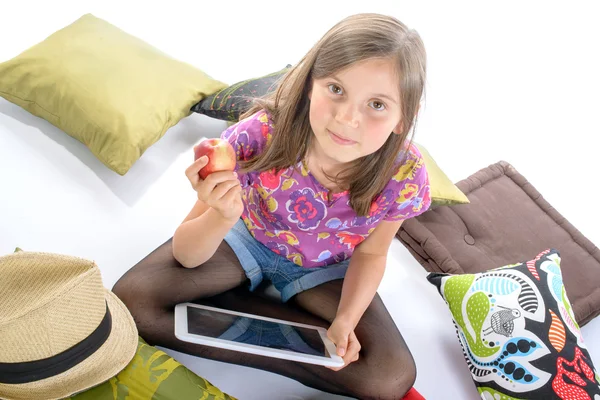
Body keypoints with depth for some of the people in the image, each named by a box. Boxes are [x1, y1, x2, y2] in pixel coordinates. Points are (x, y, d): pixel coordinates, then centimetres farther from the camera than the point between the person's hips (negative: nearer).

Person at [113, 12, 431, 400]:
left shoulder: (404, 177, -28)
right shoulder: (260, 135, -33)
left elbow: (370, 253, -6)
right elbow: (186, 255, -24)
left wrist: (345, 320, -23)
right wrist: (221, 216, -46)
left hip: (323, 269, 1)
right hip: (247, 236, 0)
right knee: (131, 300, -21)